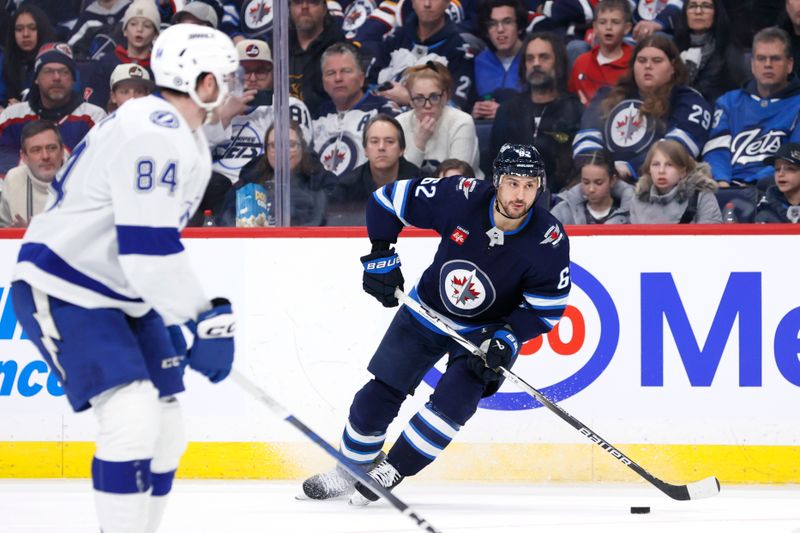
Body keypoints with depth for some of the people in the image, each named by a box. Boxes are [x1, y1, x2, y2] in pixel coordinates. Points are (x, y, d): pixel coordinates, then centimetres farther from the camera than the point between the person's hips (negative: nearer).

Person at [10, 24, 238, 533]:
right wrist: (203, 321, -27)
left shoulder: (188, 140, 11)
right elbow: (147, 250, -30)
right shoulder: (152, 133, -24)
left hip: (122, 297, 11)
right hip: (62, 293, -11)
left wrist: (193, 320, 19)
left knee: (165, 433, 7)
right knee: (132, 418, -23)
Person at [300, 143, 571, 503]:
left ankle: (388, 473, -4)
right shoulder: (461, 197, -26)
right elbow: (389, 198, -13)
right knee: (380, 395, 3)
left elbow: (548, 307, -15)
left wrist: (506, 338, -27)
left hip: (488, 329, -1)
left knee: (455, 399, -21)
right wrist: (381, 256, -16)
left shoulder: (550, 241, -26)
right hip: (429, 311, 2)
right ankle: (352, 468, 26)